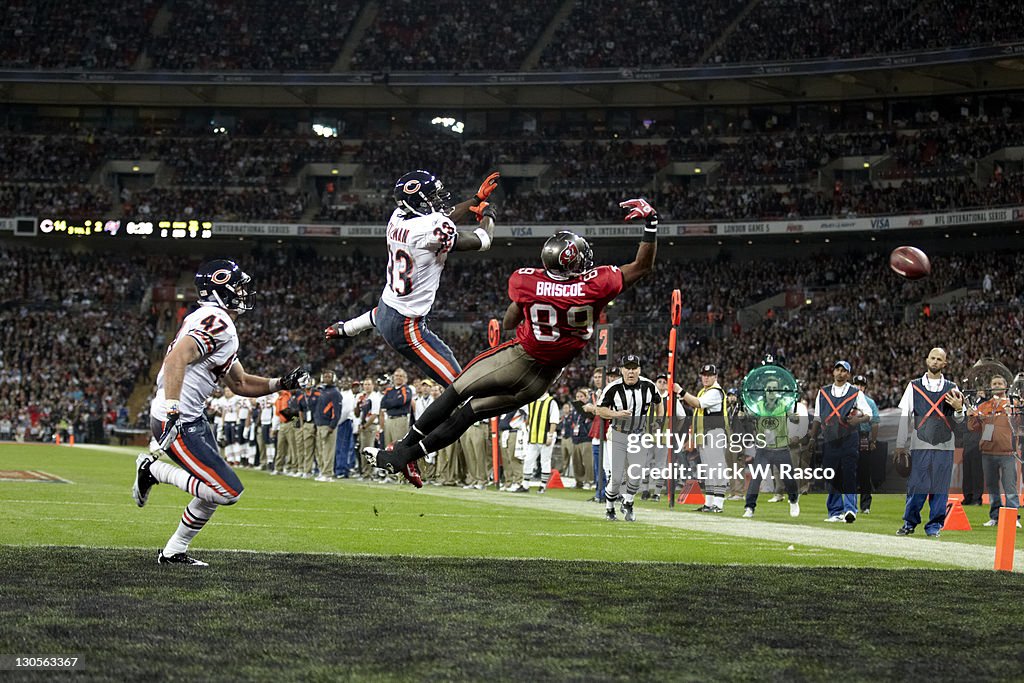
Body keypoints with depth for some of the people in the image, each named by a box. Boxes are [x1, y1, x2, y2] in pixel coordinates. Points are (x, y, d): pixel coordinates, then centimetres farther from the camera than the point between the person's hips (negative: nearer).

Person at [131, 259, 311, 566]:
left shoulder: (215, 323, 18)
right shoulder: (217, 322, -15)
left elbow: (240, 383, 24)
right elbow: (176, 359, -29)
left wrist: (282, 383, 14)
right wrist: (172, 411, -35)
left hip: (193, 419, 10)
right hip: (178, 423, -10)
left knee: (214, 493, 16)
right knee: (228, 491, -13)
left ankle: (174, 552, 23)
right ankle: (153, 469, -2)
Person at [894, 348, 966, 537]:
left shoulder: (951, 388, 10)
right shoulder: (914, 386, 8)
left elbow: (959, 421, 12)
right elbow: (905, 417, 7)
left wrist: (959, 409, -11)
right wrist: (900, 445, 2)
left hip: (944, 446, 1)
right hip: (920, 445, -1)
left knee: (940, 488, 1)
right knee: (916, 486, -2)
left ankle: (934, 525, 9)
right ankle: (909, 523, 10)